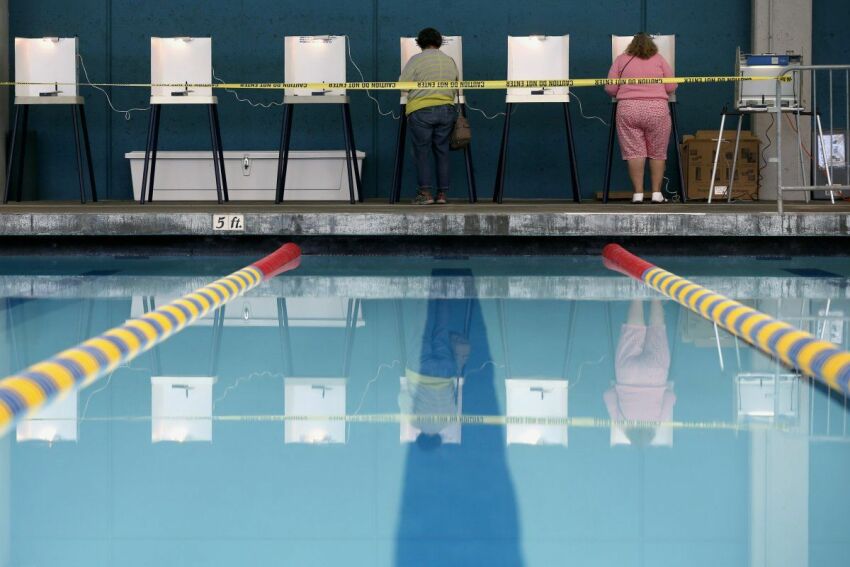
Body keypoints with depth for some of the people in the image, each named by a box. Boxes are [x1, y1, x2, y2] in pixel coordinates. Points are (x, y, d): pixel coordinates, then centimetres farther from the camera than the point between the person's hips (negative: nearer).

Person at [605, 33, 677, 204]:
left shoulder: (621, 60, 10)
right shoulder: (660, 60, 10)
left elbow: (610, 88, 5)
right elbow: (671, 87, 6)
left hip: (628, 109, 0)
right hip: (657, 109, 0)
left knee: (634, 152, 0)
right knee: (657, 153, 9)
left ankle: (638, 193, -4)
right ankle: (656, 193, 8)